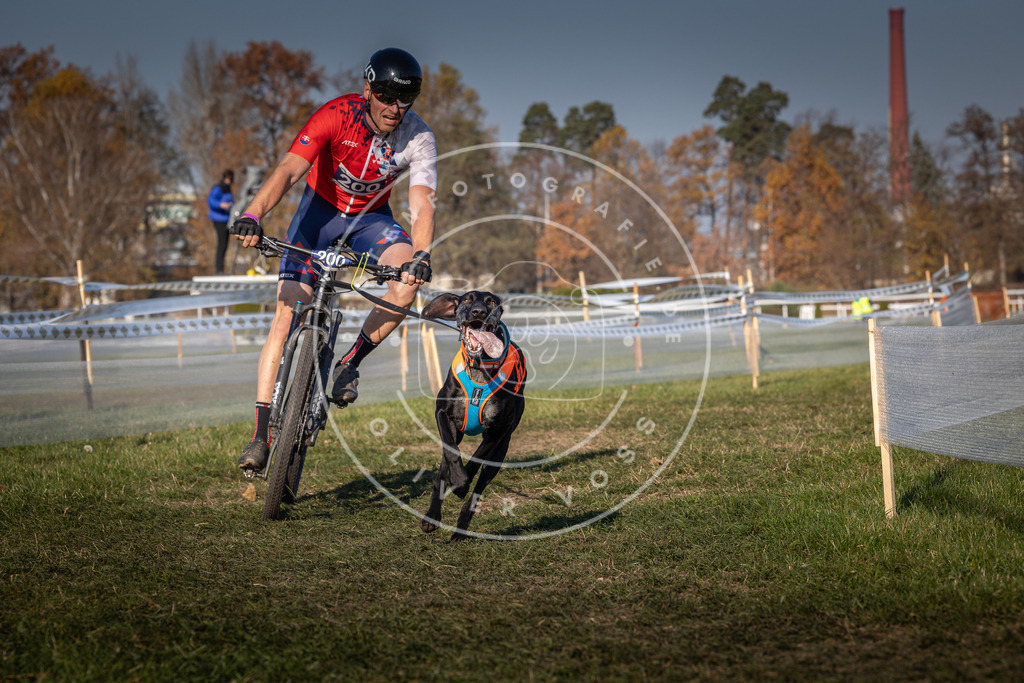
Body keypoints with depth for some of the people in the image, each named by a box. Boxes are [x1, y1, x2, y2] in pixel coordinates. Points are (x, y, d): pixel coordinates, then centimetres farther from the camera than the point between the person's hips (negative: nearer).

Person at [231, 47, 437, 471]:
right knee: (287, 315, -14)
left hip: (370, 218, 2)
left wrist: (421, 255, -51)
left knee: (409, 281, -30)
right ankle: (261, 436, -11)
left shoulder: (419, 140, -22)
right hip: (321, 209, -1)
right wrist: (252, 216, -53)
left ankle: (349, 364, -8)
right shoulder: (336, 116, -27)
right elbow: (289, 170, -37)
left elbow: (422, 205, -32)